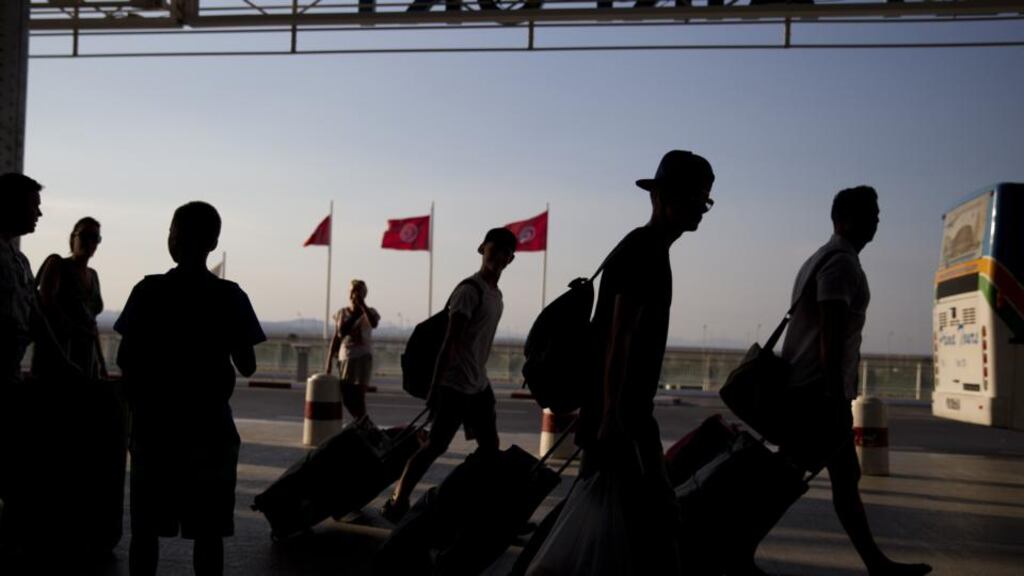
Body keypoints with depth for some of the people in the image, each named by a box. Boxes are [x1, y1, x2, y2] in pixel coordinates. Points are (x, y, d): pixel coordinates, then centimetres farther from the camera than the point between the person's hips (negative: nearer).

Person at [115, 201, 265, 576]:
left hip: (154, 423, 1)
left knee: (146, 528, 9)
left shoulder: (149, 290, -5)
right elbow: (247, 367, -2)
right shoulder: (230, 296, -5)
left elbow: (125, 360, -3)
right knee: (207, 531, 4)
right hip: (208, 426, 0)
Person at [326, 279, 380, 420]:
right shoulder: (341, 313, 10)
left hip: (362, 358, -5)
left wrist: (362, 304, -22)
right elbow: (336, 338, 12)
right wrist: (329, 361, 9)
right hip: (345, 358, 5)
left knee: (358, 396, -11)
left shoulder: (369, 312, -2)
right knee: (346, 398, 7)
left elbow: (374, 323, -26)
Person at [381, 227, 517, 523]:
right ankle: (396, 503, 0)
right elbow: (450, 340, -19)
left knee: (490, 445, 11)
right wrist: (435, 384, -22)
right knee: (436, 444, -7)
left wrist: (481, 375, 19)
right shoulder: (469, 290, -14)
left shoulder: (496, 294, 13)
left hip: (479, 385, 9)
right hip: (456, 384, -9)